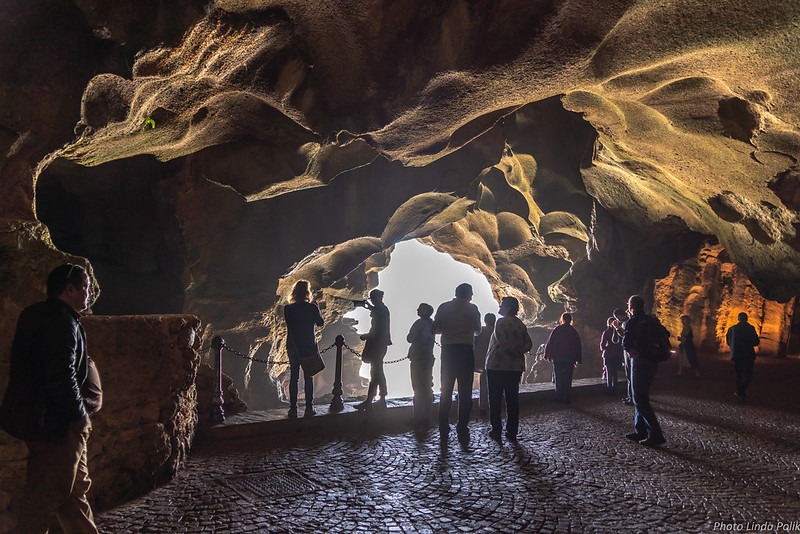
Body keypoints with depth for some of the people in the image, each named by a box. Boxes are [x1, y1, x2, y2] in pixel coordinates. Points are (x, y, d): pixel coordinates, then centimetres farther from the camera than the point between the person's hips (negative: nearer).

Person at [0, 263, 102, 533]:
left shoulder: (38, 315, 14)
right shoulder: (62, 322, -19)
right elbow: (62, 377, -25)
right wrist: (80, 415, -14)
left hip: (41, 418, 11)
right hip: (57, 421, -11)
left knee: (76, 488, 17)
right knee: (47, 494, -1)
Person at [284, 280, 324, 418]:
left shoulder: (288, 309, -6)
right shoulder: (312, 307, -9)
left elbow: (289, 326, 4)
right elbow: (321, 323, 4)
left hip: (292, 346, 1)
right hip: (309, 346, -1)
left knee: (293, 377, 8)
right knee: (308, 377, 7)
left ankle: (293, 408, 7)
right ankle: (309, 408, 8)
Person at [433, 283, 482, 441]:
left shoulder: (444, 307, 2)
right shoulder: (472, 308, 0)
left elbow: (435, 328, 2)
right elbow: (477, 330, 9)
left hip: (448, 351, 2)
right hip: (466, 351, -2)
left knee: (446, 391, 9)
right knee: (465, 393, 3)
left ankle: (443, 430, 10)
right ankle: (462, 430, 0)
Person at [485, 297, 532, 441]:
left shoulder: (501, 322, -10)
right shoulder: (520, 324, 11)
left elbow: (502, 342, -18)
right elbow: (529, 343, 7)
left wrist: (515, 352, -5)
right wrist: (520, 351, -7)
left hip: (497, 366, -6)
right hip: (516, 367, 6)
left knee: (495, 399, 2)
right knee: (512, 399, 8)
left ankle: (496, 430, 3)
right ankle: (512, 432, 10)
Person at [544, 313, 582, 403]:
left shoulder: (557, 330, -4)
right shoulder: (574, 331, 4)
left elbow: (549, 343, -6)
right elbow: (578, 346, 7)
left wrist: (547, 355, 2)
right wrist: (577, 359, 12)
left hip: (558, 358, -2)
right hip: (570, 358, 2)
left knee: (558, 378, 6)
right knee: (568, 379, 5)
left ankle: (559, 396, 7)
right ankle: (567, 398, 4)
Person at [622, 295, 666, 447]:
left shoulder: (632, 322, -12)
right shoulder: (651, 320, 10)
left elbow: (626, 343, -14)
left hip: (640, 363, -8)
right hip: (652, 361, 9)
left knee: (640, 400, -5)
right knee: (641, 397, 16)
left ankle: (656, 434, -9)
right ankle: (640, 431, 20)